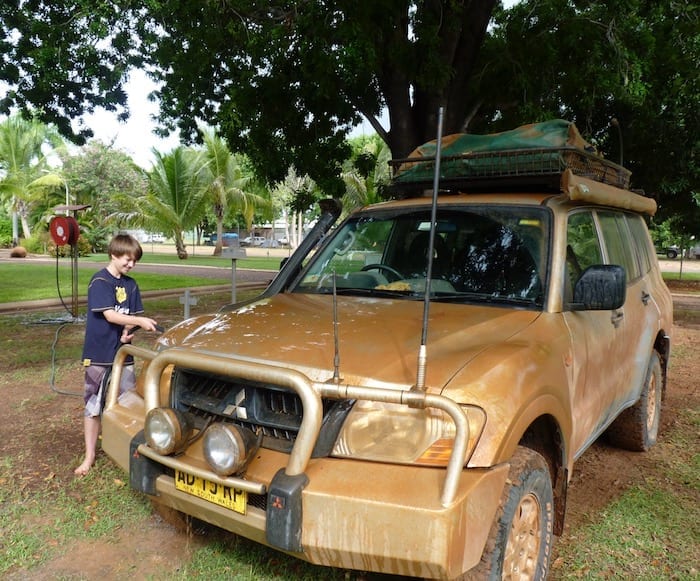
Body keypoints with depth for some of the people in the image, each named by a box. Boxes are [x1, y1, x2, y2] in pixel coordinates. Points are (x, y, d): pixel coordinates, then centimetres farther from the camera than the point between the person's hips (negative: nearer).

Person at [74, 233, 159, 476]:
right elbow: (110, 315, -19)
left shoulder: (131, 284, 7)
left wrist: (128, 331, -13)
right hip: (99, 353, -5)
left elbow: (133, 315, 6)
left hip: (123, 352, 5)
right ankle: (90, 455, 17)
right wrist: (139, 322, -27)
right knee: (94, 404, 5)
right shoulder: (99, 281, -11)